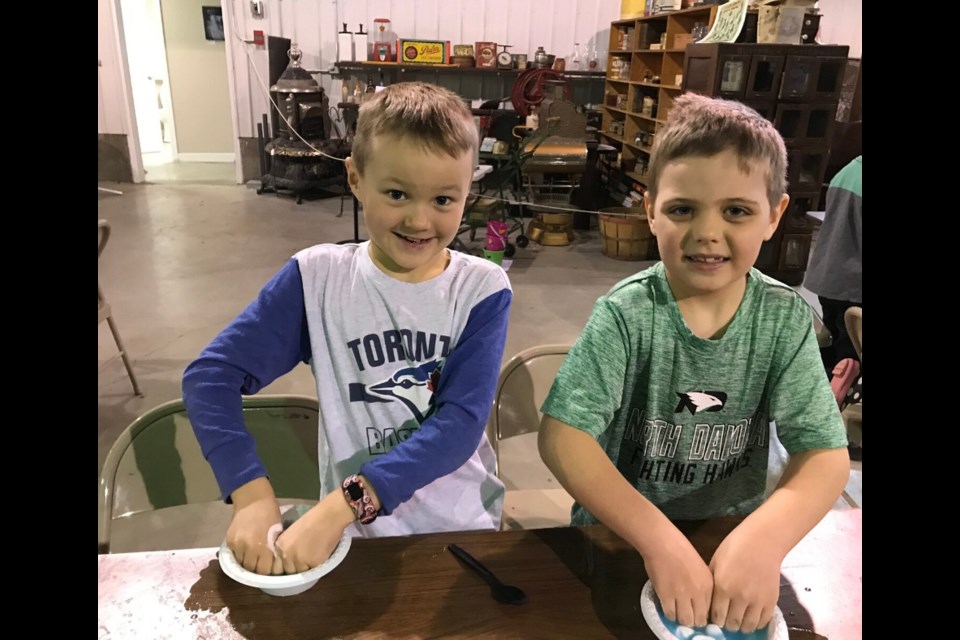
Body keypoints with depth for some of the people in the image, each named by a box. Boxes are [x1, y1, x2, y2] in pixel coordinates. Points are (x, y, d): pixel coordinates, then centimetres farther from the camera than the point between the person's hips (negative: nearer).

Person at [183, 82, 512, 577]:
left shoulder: (482, 290, -8)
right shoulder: (317, 277, -7)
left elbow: (461, 422, -17)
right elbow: (211, 375, -7)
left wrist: (344, 504, -25)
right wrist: (251, 493, -20)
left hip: (462, 530, 1)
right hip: (356, 536, 0)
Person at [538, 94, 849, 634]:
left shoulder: (787, 319, -8)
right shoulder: (626, 315, -17)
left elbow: (826, 454, -10)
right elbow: (562, 436, -23)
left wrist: (764, 539, -27)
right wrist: (660, 540, -30)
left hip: (736, 538, 2)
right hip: (620, 537, -2)